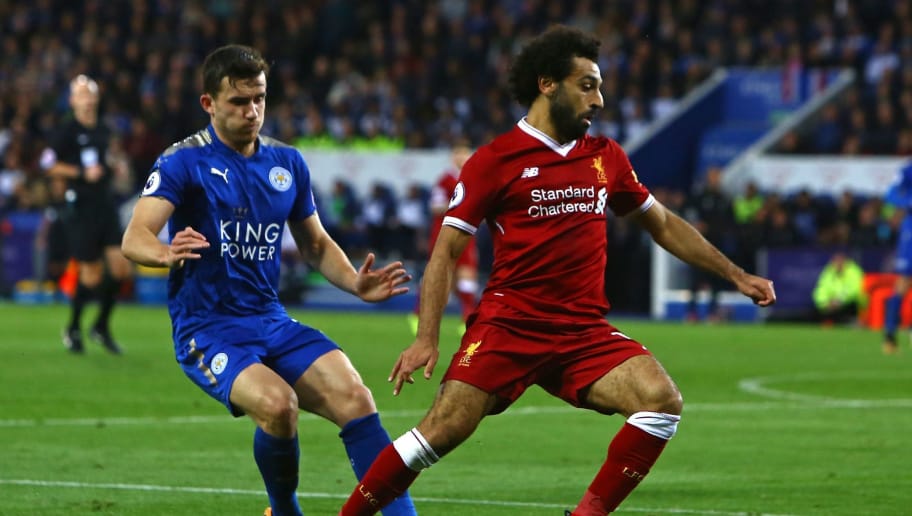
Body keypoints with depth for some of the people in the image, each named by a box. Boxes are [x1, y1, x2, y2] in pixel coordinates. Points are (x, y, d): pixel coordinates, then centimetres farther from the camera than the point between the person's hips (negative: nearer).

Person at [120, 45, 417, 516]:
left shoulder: (287, 163, 10)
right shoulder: (184, 162, -7)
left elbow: (316, 244, 20)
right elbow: (135, 238, -18)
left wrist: (357, 284, 0)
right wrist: (166, 253, -42)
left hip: (271, 322, 5)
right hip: (207, 330, -5)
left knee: (353, 396, -19)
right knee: (277, 403, -31)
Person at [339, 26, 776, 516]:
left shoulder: (606, 158, 13)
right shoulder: (496, 160, -1)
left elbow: (663, 224, 26)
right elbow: (446, 250, -1)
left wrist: (734, 274, 24)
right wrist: (426, 338, -11)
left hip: (585, 333, 4)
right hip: (508, 324, -4)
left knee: (662, 399, -19)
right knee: (443, 429, -17)